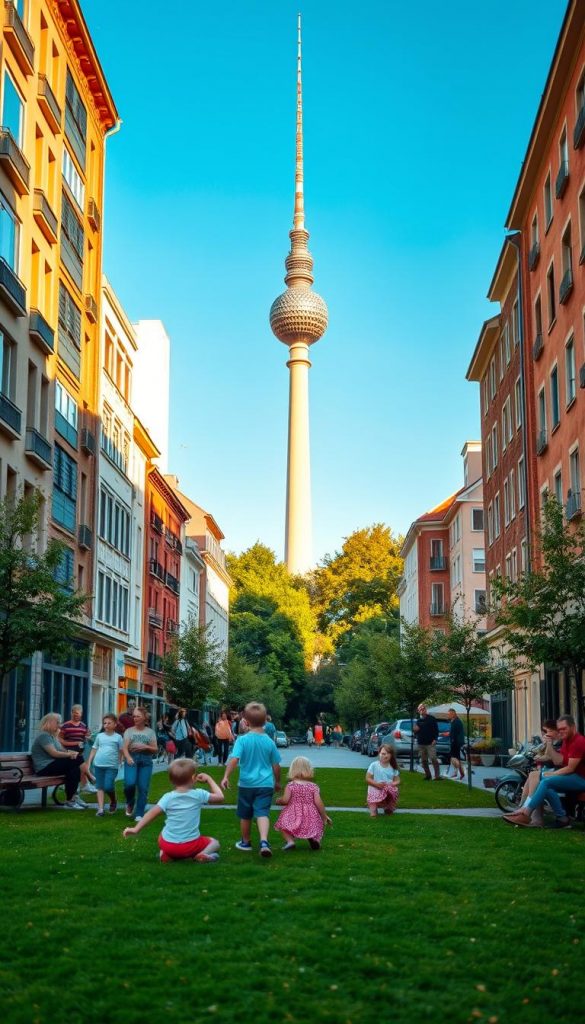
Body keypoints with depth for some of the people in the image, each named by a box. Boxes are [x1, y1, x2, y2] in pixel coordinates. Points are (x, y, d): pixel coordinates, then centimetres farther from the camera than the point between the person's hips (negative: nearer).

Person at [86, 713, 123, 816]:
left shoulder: (118, 737, 3)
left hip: (112, 766, -3)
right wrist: (89, 763, 7)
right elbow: (94, 750, 12)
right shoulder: (99, 736, 10)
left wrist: (119, 762, -3)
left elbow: (121, 752, 5)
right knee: (100, 787, 5)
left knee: (108, 786, -12)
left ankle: (113, 801, 17)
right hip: (99, 765, 3)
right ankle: (100, 809, 8)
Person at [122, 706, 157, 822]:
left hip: (146, 761, 1)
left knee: (143, 788, -4)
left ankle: (139, 814, 7)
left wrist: (145, 747, -11)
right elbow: (125, 747, -3)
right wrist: (128, 757, -23)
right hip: (132, 759, -1)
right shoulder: (129, 731, 7)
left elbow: (155, 749, 9)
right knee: (129, 783, -21)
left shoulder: (150, 732, 10)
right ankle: (130, 804, 10)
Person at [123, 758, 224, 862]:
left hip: (169, 845, 2)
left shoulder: (167, 797, -3)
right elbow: (220, 797, 6)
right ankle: (203, 854, -10)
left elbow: (152, 813, -8)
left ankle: (166, 855, 5)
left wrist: (136, 829, -3)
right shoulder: (199, 794, -5)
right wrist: (209, 779, 16)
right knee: (214, 842, 22)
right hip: (191, 845, -2)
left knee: (162, 837, 37)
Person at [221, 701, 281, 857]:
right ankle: (264, 841, -27)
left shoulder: (242, 740, -9)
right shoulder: (269, 742, -1)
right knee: (262, 813, -5)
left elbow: (234, 758, -21)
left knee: (245, 815, 16)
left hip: (247, 784, -1)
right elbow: (276, 765, 6)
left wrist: (226, 777, -19)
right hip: (265, 784, 1)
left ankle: (245, 842, 32)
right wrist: (277, 782, 21)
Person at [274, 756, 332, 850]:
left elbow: (285, 800, -11)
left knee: (283, 825, 14)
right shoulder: (313, 787, 1)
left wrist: (278, 801, 12)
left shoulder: (290, 785, -4)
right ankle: (315, 838, -11)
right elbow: (318, 803, -3)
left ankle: (290, 840, -14)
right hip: (310, 817, 2)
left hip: (293, 815, -2)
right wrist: (325, 816, 7)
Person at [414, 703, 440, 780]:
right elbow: (416, 731, 23)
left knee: (433, 759, -14)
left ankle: (437, 776, -14)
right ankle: (428, 775, 21)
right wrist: (415, 730, 0)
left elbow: (436, 729, -2)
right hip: (421, 743, 5)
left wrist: (435, 739, -13)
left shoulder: (431, 718, 1)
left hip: (430, 743, -5)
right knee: (423, 760, 9)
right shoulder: (418, 721, 15)